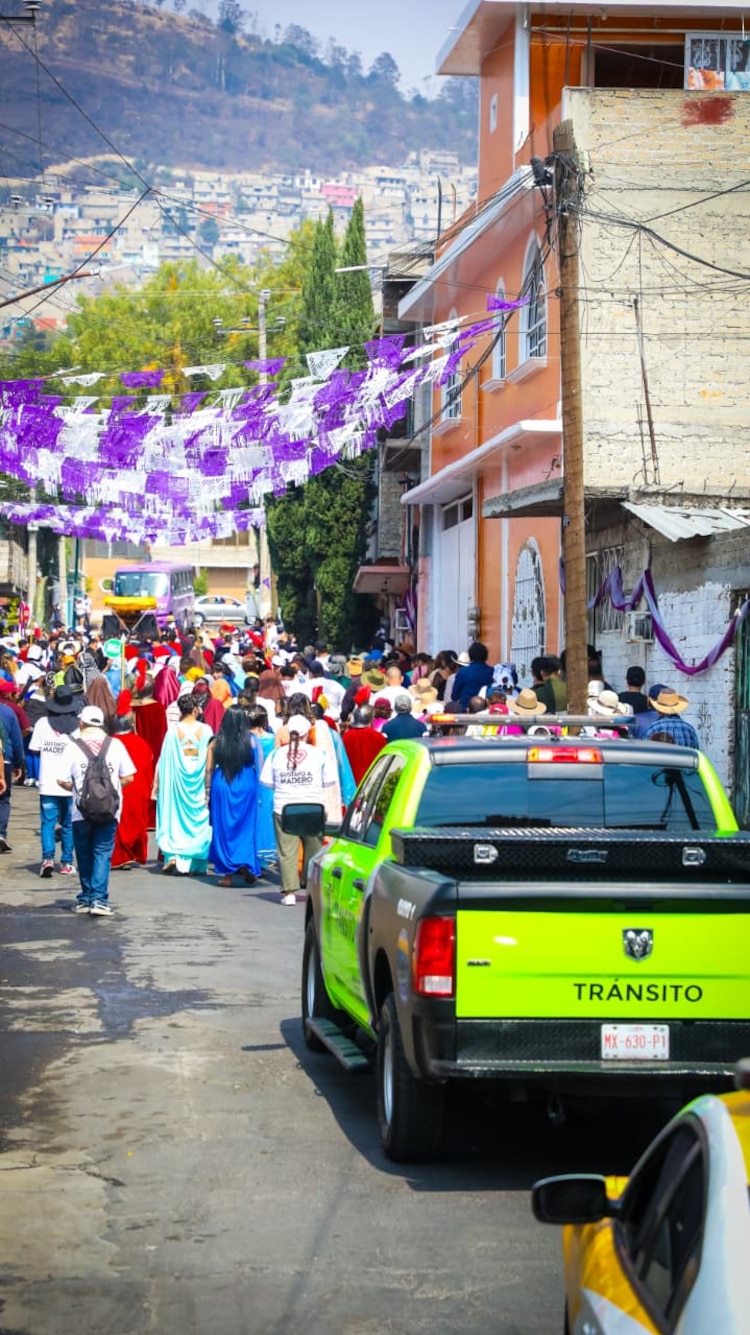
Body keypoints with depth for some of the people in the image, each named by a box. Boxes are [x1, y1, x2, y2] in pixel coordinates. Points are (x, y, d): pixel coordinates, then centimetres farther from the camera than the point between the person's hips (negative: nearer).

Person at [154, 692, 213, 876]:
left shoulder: (173, 732, -5)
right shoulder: (205, 730, -6)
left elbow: (164, 761, -3)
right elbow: (211, 759, -4)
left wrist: (158, 784, 6)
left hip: (178, 780, 0)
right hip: (200, 782, 0)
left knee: (177, 817, 8)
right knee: (199, 819, 8)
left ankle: (174, 857, -8)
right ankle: (197, 864, 9)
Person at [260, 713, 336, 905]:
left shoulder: (276, 754, 1)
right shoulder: (319, 754, -2)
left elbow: (267, 781, 2)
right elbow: (329, 781, -1)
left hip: (284, 809, 0)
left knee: (287, 850, 1)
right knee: (313, 849, 12)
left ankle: (289, 891, -4)